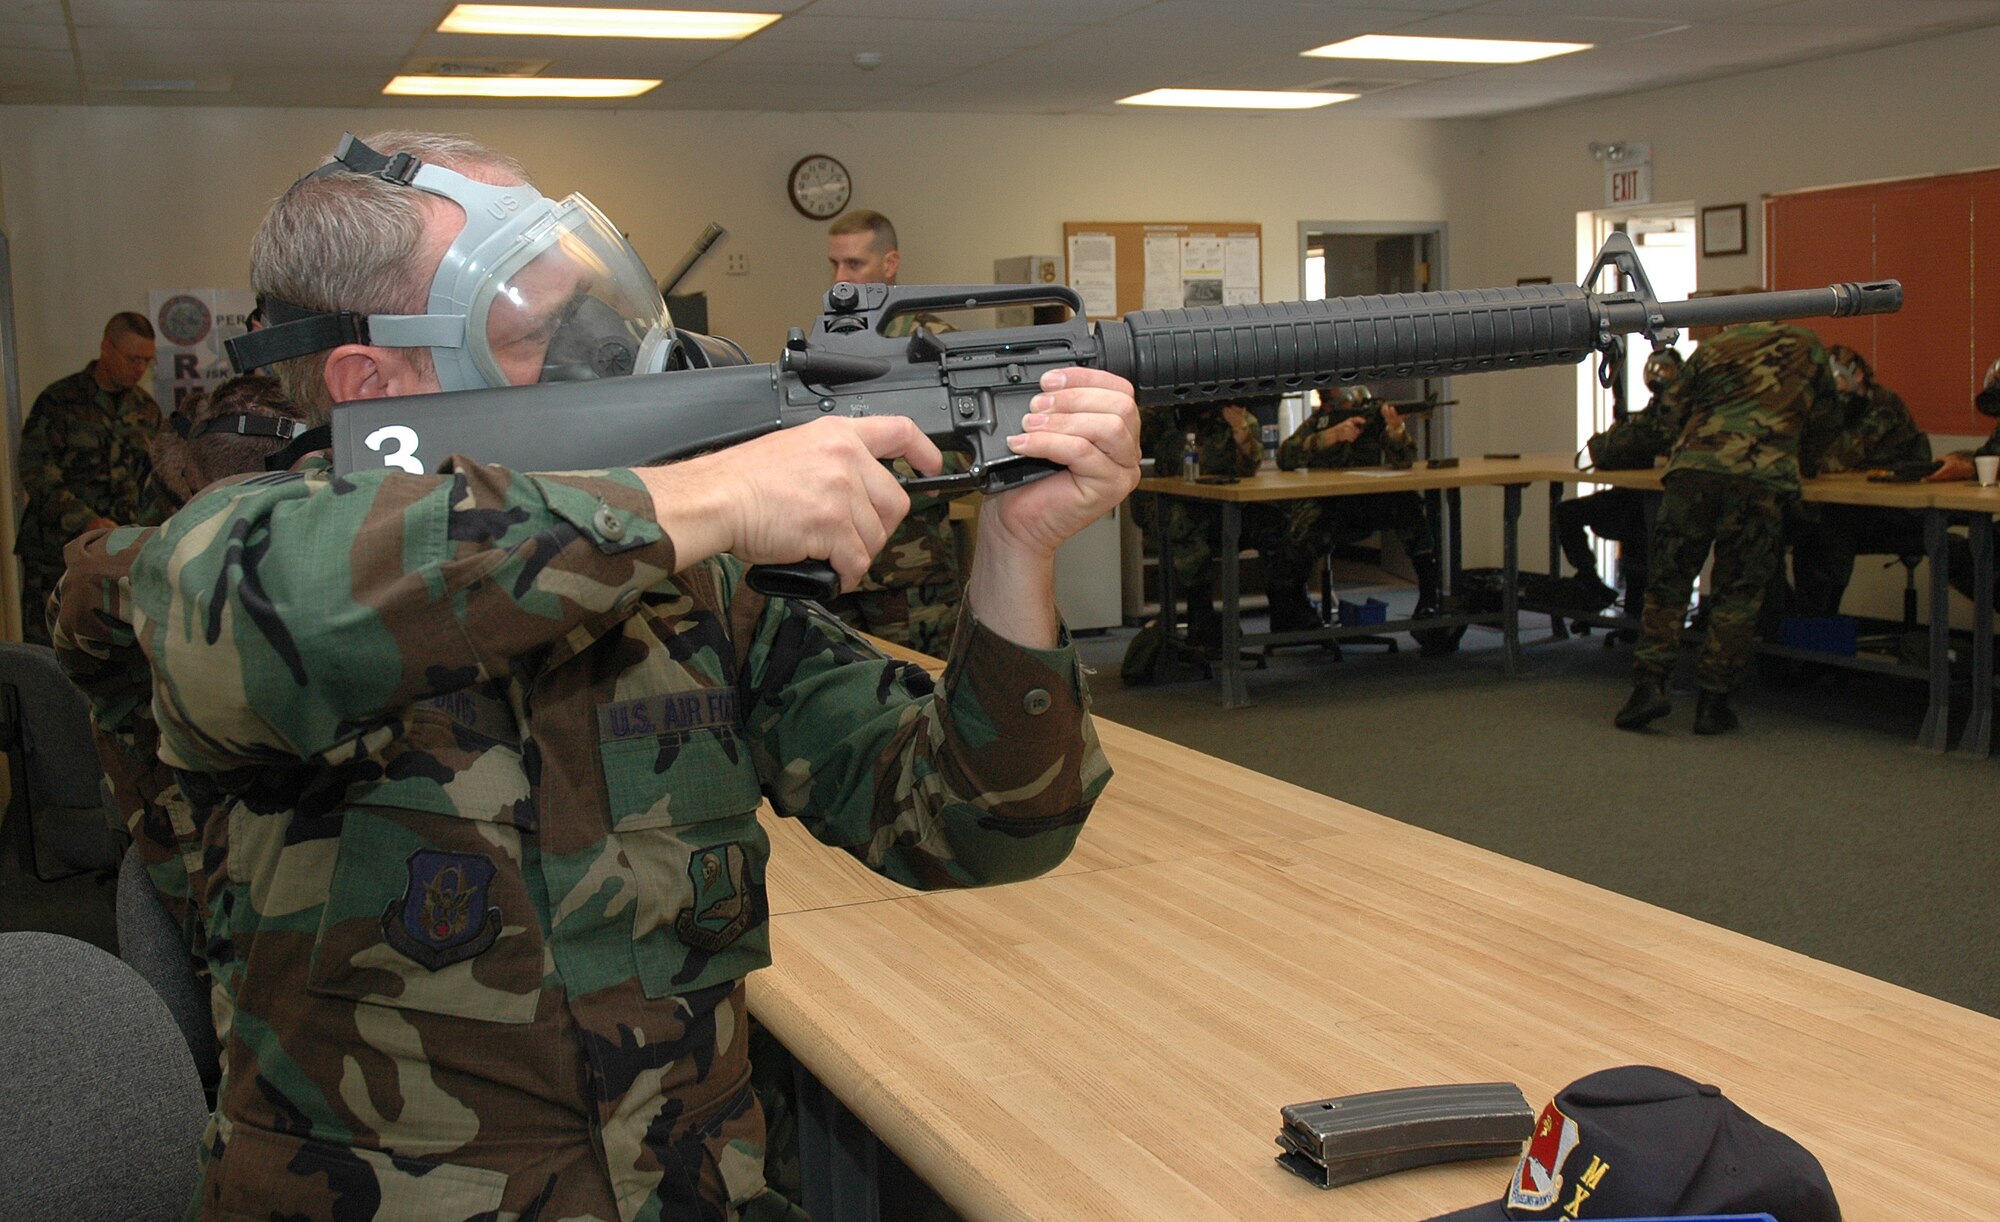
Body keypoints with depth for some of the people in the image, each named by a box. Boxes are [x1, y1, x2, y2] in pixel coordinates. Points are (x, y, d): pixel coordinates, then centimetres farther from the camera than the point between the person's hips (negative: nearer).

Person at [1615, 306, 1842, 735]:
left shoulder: (1712, 347, 22)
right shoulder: (1806, 346, 23)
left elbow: (1672, 410, 20)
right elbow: (1827, 419, 31)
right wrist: (1801, 463, 47)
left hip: (1692, 468, 1)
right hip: (1762, 476, 0)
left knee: (1668, 581, 8)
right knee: (1738, 592, 6)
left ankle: (1650, 683, -4)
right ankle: (1713, 701, 6)